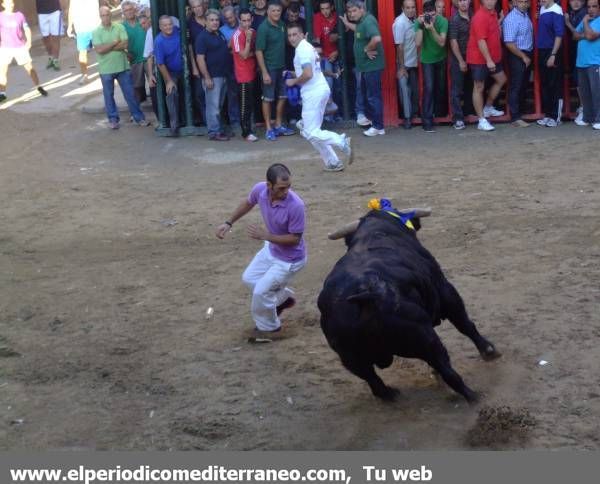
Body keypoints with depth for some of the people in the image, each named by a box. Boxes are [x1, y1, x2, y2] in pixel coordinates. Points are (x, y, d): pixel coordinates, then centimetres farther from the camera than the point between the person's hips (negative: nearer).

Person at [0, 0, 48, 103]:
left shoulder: (19, 15, -3)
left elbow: (27, 29, 3)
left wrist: (29, 41, -9)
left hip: (20, 47, 0)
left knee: (29, 67, 6)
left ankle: (39, 87, 22)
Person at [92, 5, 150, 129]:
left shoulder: (119, 27, -2)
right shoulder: (96, 32, -4)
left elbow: (125, 44, -12)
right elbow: (99, 50, -16)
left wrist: (107, 47, -13)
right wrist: (115, 43, -11)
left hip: (122, 66, 1)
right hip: (106, 69, 0)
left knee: (130, 93, 7)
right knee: (109, 95, 9)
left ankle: (138, 117, 15)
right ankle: (113, 119, 22)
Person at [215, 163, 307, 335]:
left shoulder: (295, 205, -38)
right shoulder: (260, 189, -20)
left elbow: (295, 239, -27)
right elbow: (248, 203, 5)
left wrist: (265, 235, -32)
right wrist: (229, 223, 5)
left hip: (289, 259, -7)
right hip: (271, 250, 7)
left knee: (260, 292, -3)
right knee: (249, 278, 23)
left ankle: (268, 327, 25)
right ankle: (283, 298, 44)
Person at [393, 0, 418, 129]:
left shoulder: (414, 20, -1)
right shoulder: (400, 23, -21)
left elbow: (417, 40, 5)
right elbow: (399, 46, -20)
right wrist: (401, 68, -20)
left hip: (414, 62, 6)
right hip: (405, 64, -6)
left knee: (415, 90, 16)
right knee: (406, 91, 2)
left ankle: (415, 113, 32)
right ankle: (407, 118, 12)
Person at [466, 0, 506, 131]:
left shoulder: (493, 13, 8)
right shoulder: (480, 16, -21)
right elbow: (481, 41, -25)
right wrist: (488, 60, -25)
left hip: (492, 57, 9)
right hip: (479, 59, -9)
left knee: (501, 79, 18)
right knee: (479, 88, -1)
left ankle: (488, 108, 32)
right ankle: (482, 121, 4)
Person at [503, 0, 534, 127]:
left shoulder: (525, 15, 8)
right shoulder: (511, 19, -18)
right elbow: (509, 43, -22)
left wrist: (529, 55, 12)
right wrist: (523, 57, -16)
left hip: (528, 54, 8)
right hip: (517, 56, -8)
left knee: (524, 86, 16)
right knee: (516, 87, -4)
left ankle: (520, 111, 28)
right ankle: (515, 118, 0)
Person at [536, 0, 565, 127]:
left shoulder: (556, 11, -14)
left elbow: (559, 35, -17)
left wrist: (553, 55, -20)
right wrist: (540, 52, 13)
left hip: (552, 52, -8)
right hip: (542, 51, 8)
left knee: (555, 86, -1)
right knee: (544, 85, 11)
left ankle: (556, 117, 5)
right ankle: (548, 115, 19)